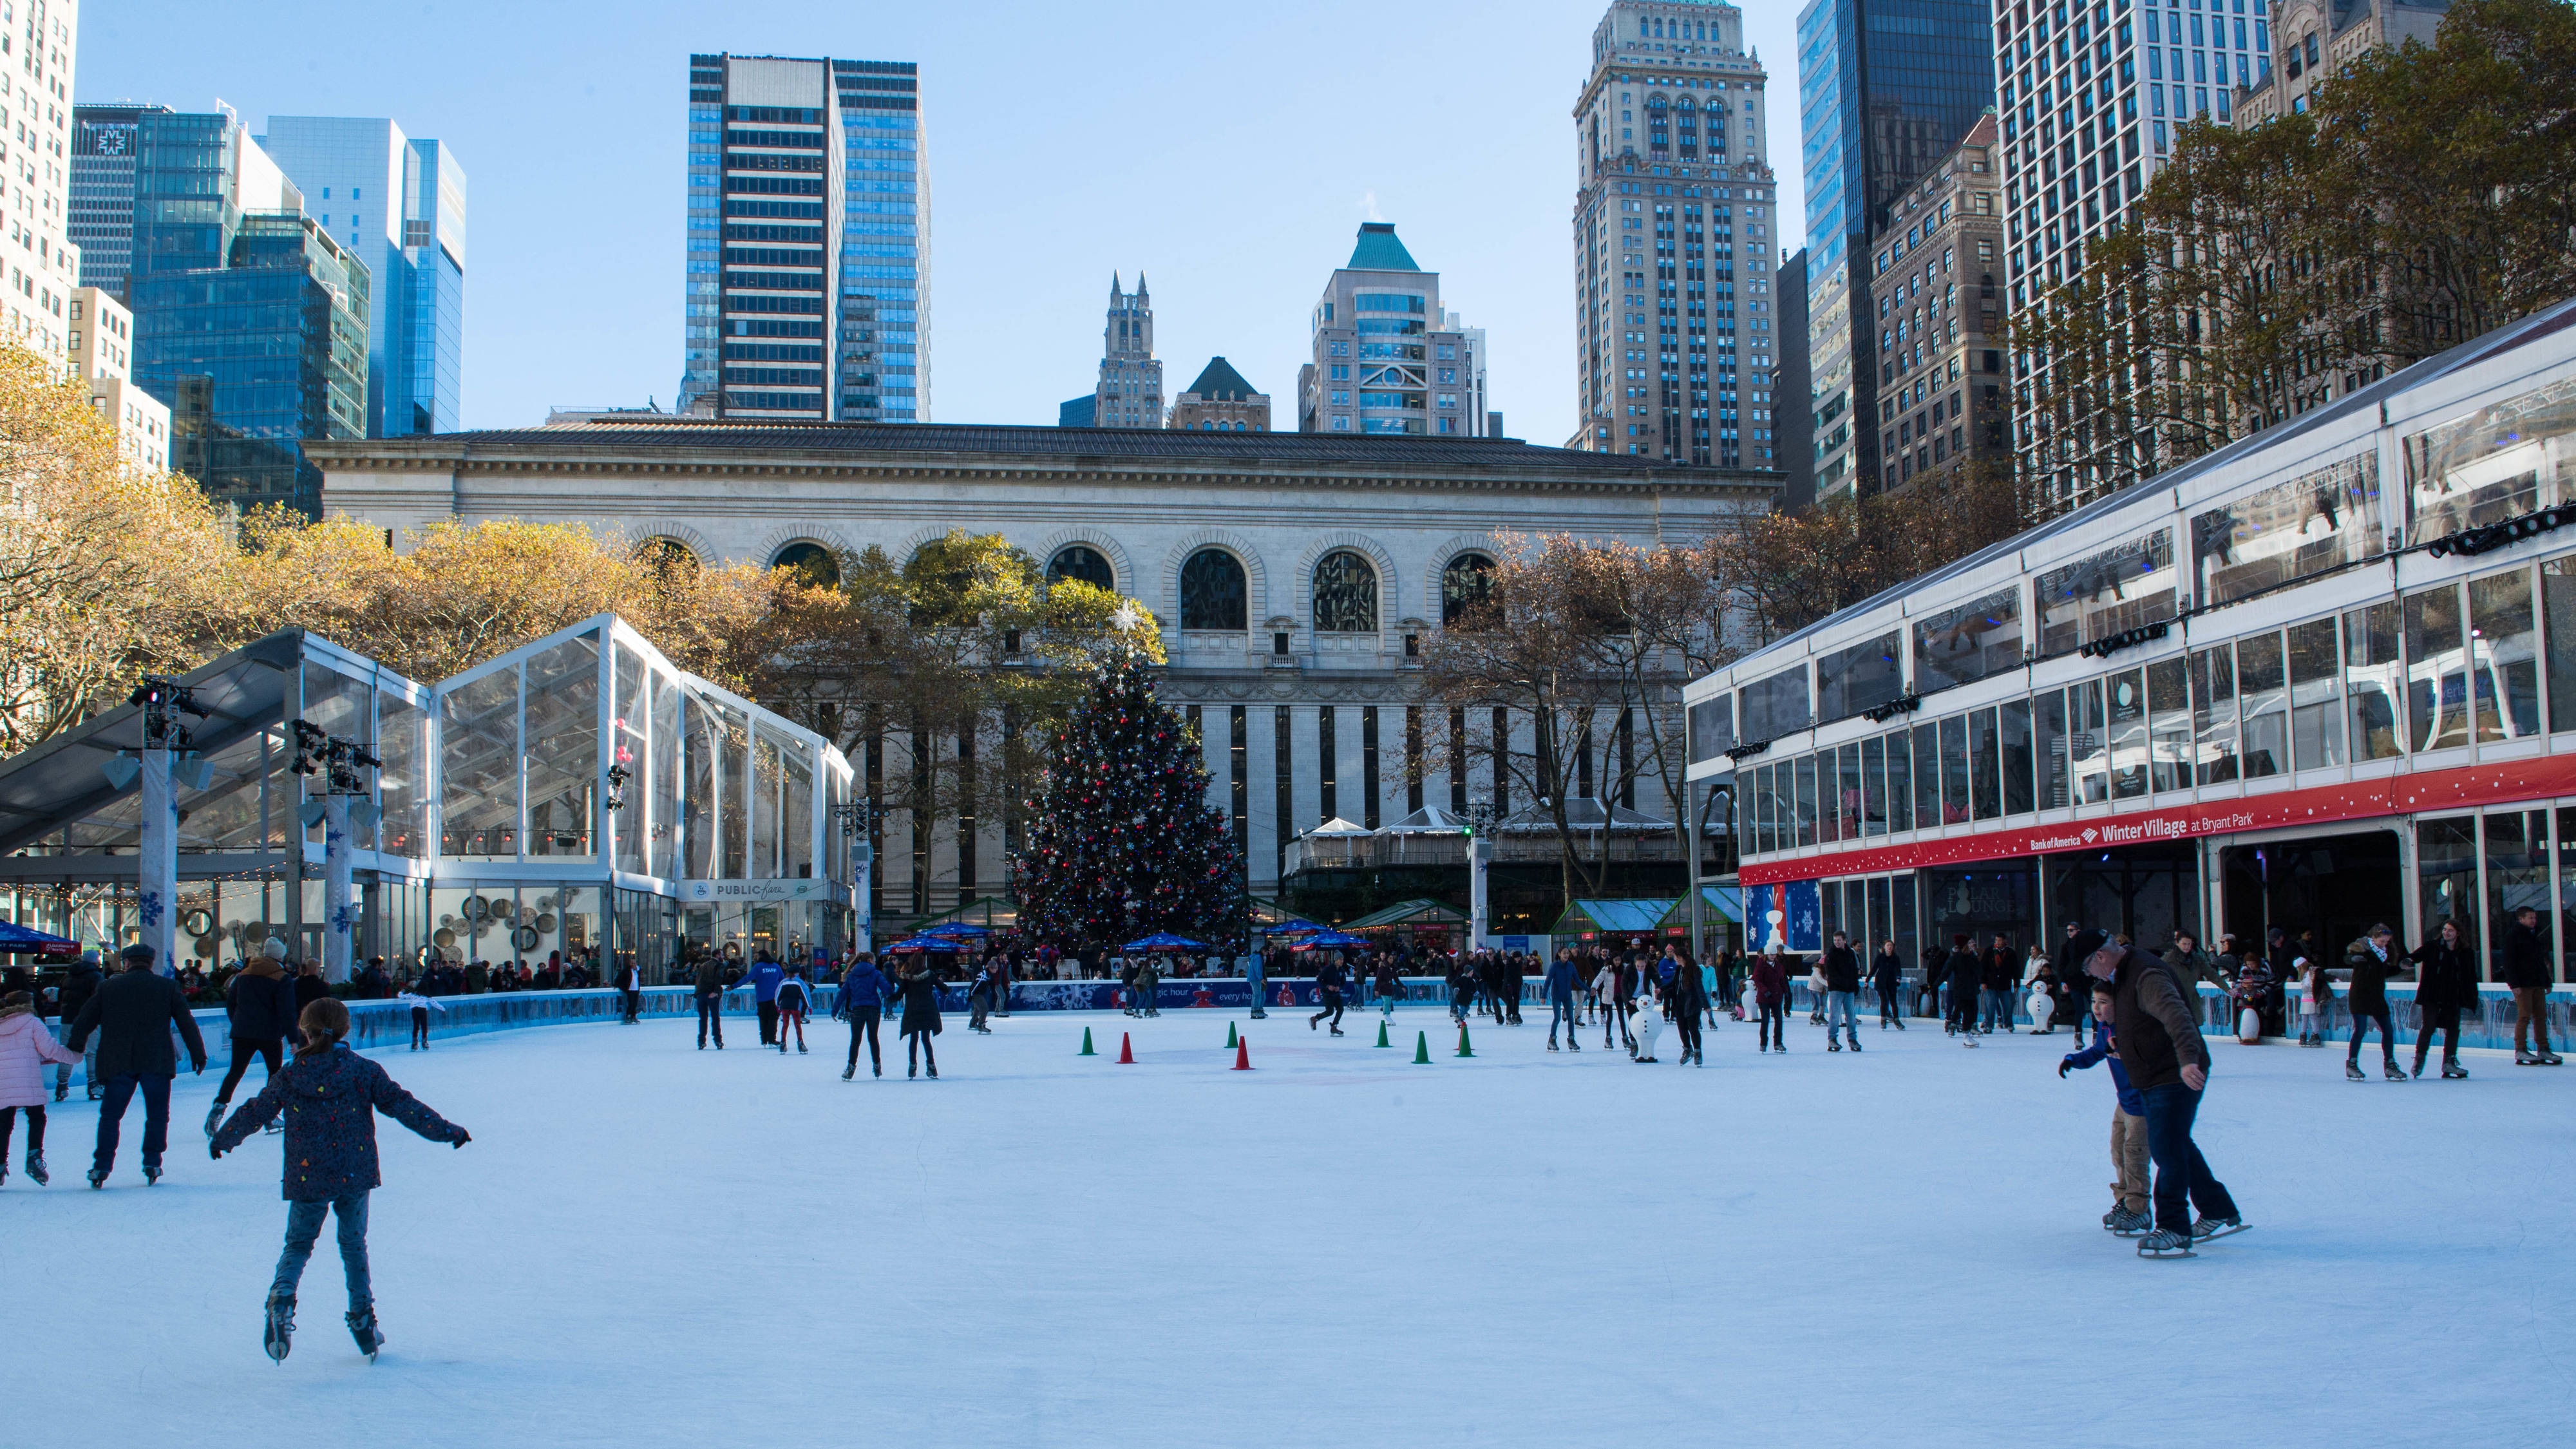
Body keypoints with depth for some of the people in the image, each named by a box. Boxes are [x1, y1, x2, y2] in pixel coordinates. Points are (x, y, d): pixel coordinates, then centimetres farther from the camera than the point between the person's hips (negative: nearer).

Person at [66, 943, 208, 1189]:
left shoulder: (109, 987, 7)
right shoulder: (167, 986, 5)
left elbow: (85, 1020, 10)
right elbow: (186, 1022, 4)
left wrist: (73, 1050, 20)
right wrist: (198, 1053, 9)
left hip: (118, 1063, 1)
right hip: (157, 1062, -1)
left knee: (110, 1115, 8)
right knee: (157, 1114, 9)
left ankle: (101, 1166, 3)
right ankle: (152, 1163, 4)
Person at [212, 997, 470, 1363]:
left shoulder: (290, 1076, -2)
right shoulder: (364, 1072, -3)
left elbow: (255, 1112, 9)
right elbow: (402, 1105, -4)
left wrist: (222, 1140, 27)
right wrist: (448, 1131, 2)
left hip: (307, 1178, 0)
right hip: (354, 1176, 0)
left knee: (298, 1244, 14)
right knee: (353, 1245, 16)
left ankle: (281, 1300, -13)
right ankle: (363, 1319, 17)